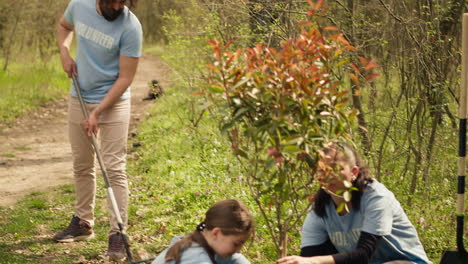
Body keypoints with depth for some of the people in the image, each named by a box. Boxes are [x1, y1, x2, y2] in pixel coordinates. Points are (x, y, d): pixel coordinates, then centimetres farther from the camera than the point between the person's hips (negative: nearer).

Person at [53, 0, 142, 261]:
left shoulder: (130, 27, -20)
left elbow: (125, 78, -18)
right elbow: (64, 26, 18)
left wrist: (97, 112, -21)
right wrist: (64, 52, -2)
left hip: (113, 103, -5)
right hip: (79, 99, 5)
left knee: (115, 169, -8)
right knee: (82, 165, 15)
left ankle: (118, 233, -5)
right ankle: (83, 222, 30)